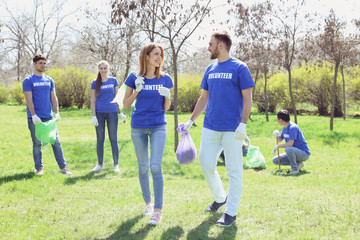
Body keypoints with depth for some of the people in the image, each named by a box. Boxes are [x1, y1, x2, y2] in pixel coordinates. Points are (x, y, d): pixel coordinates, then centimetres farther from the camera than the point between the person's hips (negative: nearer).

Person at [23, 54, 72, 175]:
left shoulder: (49, 80, 13)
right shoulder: (28, 81, -2)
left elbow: (53, 97, 12)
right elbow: (29, 99, -9)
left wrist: (57, 113, 0)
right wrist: (34, 116, -17)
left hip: (48, 116, 4)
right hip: (35, 118, -4)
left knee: (56, 142, 2)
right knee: (37, 144, 2)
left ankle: (63, 167, 5)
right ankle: (39, 168, 11)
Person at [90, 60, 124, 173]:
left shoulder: (113, 80, 4)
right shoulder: (95, 83, 3)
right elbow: (93, 100, 1)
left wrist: (121, 112, 3)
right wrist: (94, 116, -6)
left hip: (112, 112, 0)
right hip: (99, 113, 0)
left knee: (113, 139, 2)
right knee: (100, 139, 6)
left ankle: (116, 165, 7)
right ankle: (99, 164, 14)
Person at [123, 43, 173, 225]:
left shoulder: (165, 79, 1)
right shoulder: (134, 78, -2)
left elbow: (166, 108, 7)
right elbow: (126, 104, 1)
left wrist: (167, 96, -14)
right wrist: (137, 90, -14)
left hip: (158, 127, -1)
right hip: (138, 128, 1)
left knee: (155, 166, -11)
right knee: (143, 167, 10)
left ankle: (157, 210, -5)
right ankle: (148, 202, 28)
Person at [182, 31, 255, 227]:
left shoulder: (239, 68, -5)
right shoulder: (210, 70, 13)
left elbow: (247, 98, -7)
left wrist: (243, 124, -15)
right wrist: (191, 121, 15)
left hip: (232, 129, -6)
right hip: (210, 127, 6)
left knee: (234, 170, 1)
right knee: (205, 163, 8)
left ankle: (231, 212, 11)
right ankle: (220, 198, 31)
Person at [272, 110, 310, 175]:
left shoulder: (293, 127, -22)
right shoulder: (285, 128, 6)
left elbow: (290, 144, -31)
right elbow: (280, 139, 17)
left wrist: (278, 146, -21)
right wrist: (277, 135, -6)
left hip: (304, 154, -9)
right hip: (293, 152, 9)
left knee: (288, 148, -38)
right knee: (275, 160, 2)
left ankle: (295, 169, -18)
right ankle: (298, 163, 4)